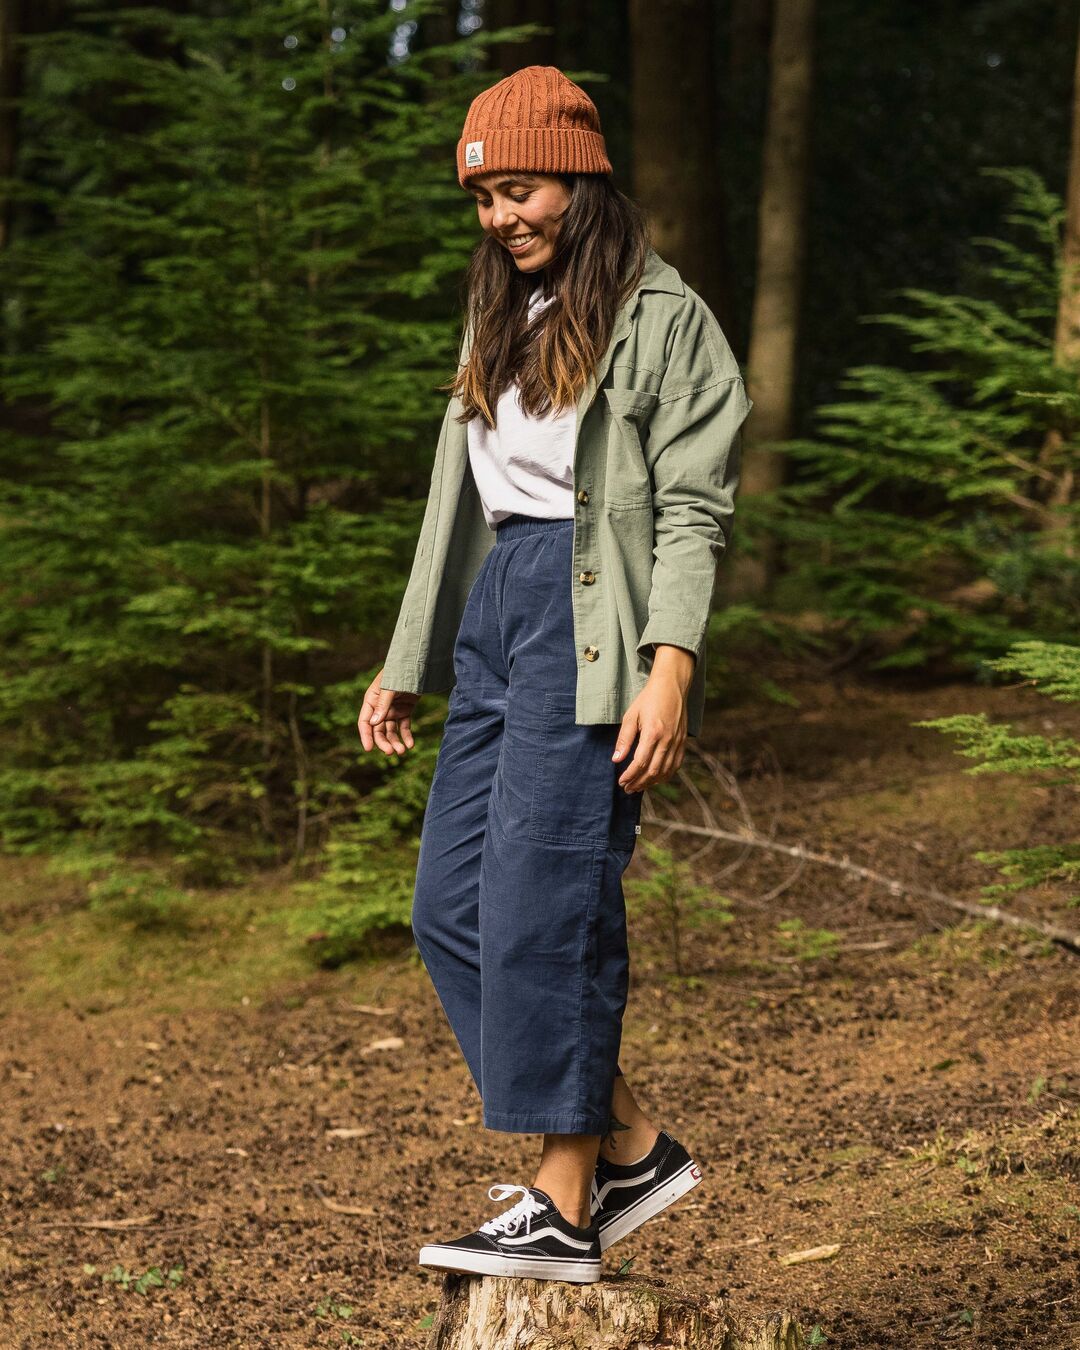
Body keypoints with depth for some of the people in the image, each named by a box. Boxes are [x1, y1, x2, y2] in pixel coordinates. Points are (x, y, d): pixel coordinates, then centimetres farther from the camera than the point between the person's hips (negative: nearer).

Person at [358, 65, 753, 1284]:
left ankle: (563, 1208, -5)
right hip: (496, 608, 8)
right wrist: (407, 663, 20)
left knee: (543, 907, -12)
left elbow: (692, 509, -10)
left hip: (591, 618, -8)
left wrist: (669, 670, -21)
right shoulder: (499, 322, 20)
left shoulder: (663, 318, -3)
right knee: (451, 905, 3)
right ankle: (632, 1147, 12)